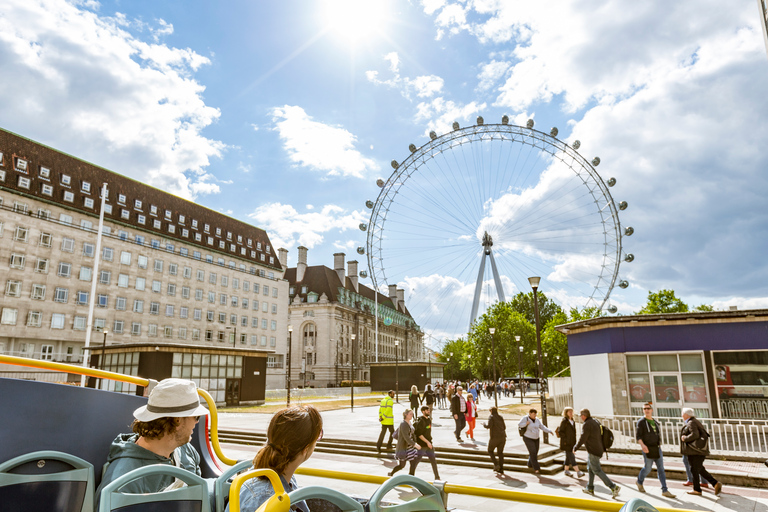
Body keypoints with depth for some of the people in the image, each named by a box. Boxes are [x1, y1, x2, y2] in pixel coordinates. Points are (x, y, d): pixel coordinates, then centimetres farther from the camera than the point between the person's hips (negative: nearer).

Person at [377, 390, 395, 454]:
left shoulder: (383, 400, 13)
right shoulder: (390, 401, -14)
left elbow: (380, 409, 8)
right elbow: (387, 410, -22)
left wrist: (380, 417, -1)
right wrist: (383, 417, -16)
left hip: (384, 420, 7)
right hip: (389, 420, -7)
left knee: (383, 432, 5)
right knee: (392, 432, 12)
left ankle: (378, 445, -9)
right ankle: (389, 445, 14)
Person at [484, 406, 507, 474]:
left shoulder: (491, 417, -2)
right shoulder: (500, 417, 14)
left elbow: (489, 426, -16)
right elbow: (504, 427, 17)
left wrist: (484, 425, 4)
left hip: (495, 437, -5)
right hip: (503, 437, 5)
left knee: (490, 451, 14)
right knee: (500, 452, 16)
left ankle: (496, 465, 0)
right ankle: (501, 469, 11)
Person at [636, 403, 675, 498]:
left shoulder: (655, 422, 12)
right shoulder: (641, 422, -7)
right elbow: (637, 435, -13)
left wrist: (659, 444, 18)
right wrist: (642, 445, -28)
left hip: (657, 449, 5)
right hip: (648, 449, -5)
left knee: (661, 469, 1)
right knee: (647, 469, 3)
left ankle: (665, 490, 3)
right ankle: (639, 482, 28)